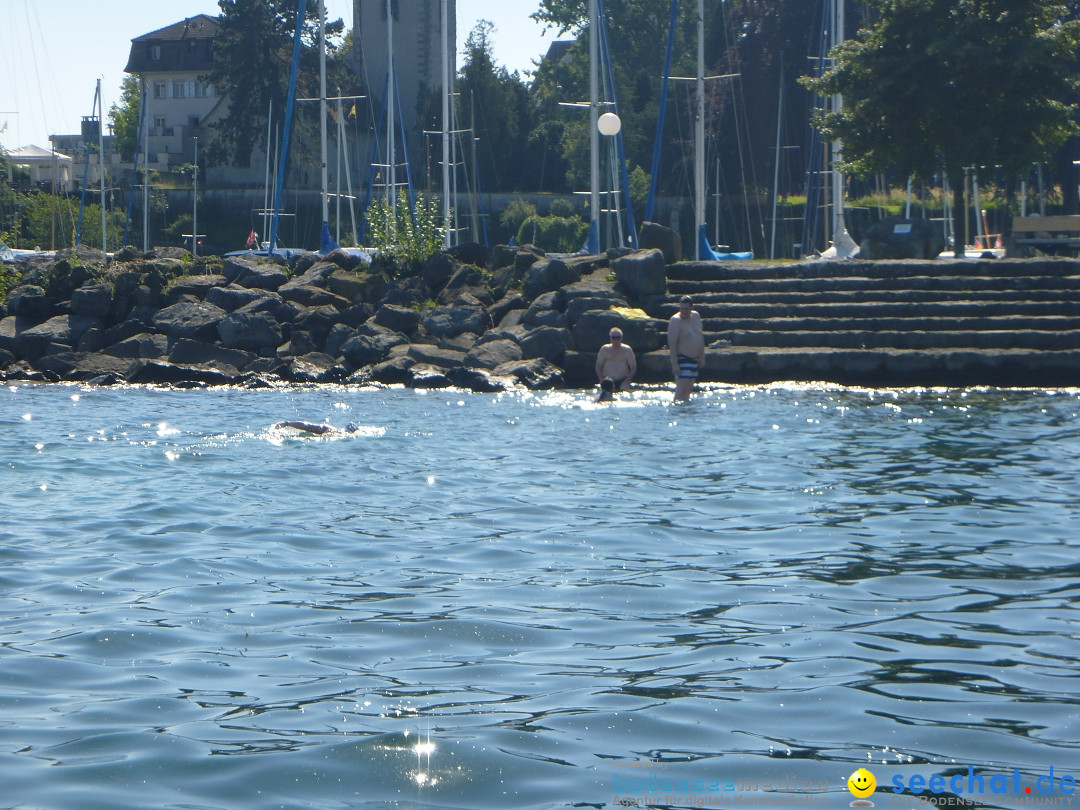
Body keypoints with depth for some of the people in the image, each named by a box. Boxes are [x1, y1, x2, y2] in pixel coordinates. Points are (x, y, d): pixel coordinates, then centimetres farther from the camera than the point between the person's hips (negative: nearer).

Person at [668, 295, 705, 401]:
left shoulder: (696, 316, 9)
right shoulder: (675, 320, -14)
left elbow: (701, 337, 20)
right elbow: (672, 343, -18)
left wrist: (702, 357, 17)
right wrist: (675, 364, -24)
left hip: (694, 360, 8)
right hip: (682, 360, -8)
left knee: (689, 389, 11)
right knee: (681, 389, -16)